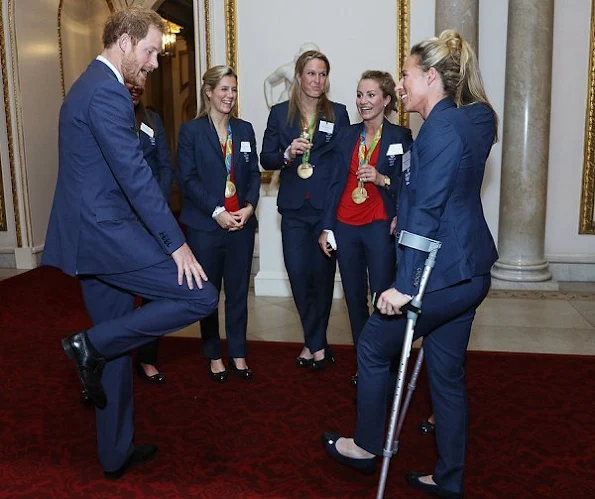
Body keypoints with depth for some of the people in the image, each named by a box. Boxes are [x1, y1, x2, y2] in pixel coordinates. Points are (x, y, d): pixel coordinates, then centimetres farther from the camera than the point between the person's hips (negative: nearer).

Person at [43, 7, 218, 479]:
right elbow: (135, 174, -21)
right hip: (104, 231, -11)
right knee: (201, 296, -11)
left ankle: (116, 454, 28)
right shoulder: (108, 92, -14)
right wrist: (176, 243, -19)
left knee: (116, 344, 16)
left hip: (87, 232, 11)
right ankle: (92, 343, -3)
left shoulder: (89, 85, 19)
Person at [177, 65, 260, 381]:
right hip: (205, 225, -3)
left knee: (238, 292, 10)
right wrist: (217, 212, -16)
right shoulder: (191, 130, -2)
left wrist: (249, 206, -8)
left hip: (241, 223, 3)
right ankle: (213, 355, 23)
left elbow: (253, 173, 9)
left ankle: (238, 353, 24)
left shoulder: (244, 129, 10)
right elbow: (188, 179, -8)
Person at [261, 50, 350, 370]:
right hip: (294, 208, 1)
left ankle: (313, 343, 21)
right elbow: (266, 159, 5)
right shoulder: (279, 113, 7)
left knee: (323, 274, 3)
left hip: (328, 206, -1)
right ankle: (318, 344, 19)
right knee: (298, 274, 1)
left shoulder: (338, 113, 5)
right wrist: (287, 154, -15)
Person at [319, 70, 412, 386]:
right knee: (354, 299, 10)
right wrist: (326, 227, 8)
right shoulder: (348, 136, 10)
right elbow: (337, 183, 11)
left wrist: (382, 179, -21)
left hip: (380, 228, -4)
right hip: (345, 227, 4)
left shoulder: (400, 137, -2)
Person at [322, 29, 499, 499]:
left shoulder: (441, 127, -17)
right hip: (468, 271, 9)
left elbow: (427, 212, -22)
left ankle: (367, 447, 27)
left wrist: (404, 285, -21)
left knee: (372, 349, 9)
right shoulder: (470, 121, 12)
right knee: (447, 372, 16)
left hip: (442, 274, -9)